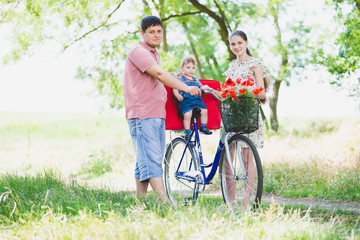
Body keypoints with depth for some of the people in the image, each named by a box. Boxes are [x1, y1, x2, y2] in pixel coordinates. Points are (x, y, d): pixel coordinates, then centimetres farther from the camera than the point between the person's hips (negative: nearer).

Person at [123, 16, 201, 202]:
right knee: (151, 161, -15)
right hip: (142, 116, -9)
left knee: (145, 163, 10)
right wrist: (185, 87, -33)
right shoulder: (138, 52, -11)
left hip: (157, 115, 9)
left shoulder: (155, 54, 20)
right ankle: (166, 203, -23)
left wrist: (174, 78, 24)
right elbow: (159, 74, -25)